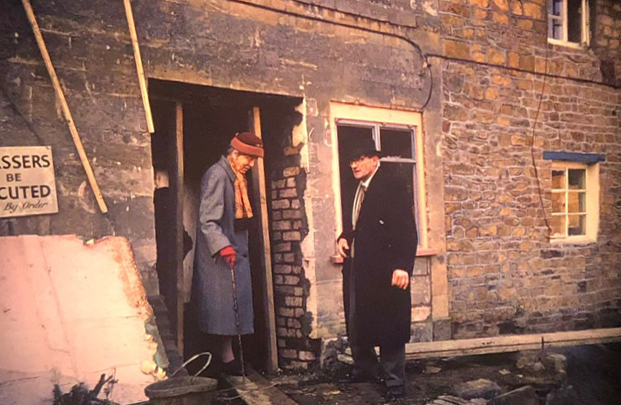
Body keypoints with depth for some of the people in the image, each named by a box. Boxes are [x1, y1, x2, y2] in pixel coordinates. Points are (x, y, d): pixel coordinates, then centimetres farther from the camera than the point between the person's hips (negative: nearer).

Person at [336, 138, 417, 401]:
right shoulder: (357, 189, 14)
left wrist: (403, 266, -25)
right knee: (356, 324, 17)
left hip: (383, 270, -8)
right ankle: (365, 369, 35)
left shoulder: (391, 185, -11)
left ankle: (395, 382, 13)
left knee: (389, 327, 1)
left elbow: (407, 229, -17)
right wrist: (343, 237, 3)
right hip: (357, 269, 8)